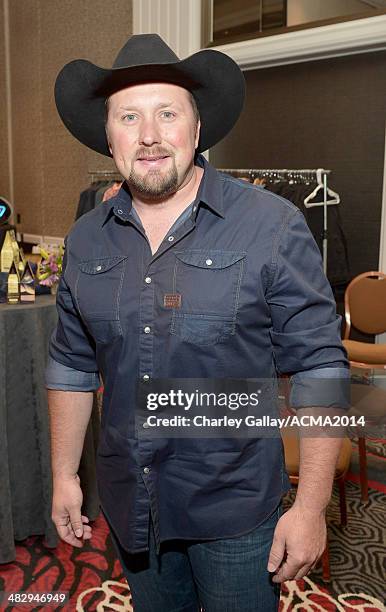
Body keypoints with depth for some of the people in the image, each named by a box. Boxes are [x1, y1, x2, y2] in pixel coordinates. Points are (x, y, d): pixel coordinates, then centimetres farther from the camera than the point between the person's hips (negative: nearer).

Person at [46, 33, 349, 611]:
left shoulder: (272, 226, -13)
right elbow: (72, 365, 9)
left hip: (237, 511, -4)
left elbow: (319, 368, -12)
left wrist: (311, 506, -13)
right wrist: (64, 474, 9)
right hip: (130, 508, 4)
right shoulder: (86, 239, 0)